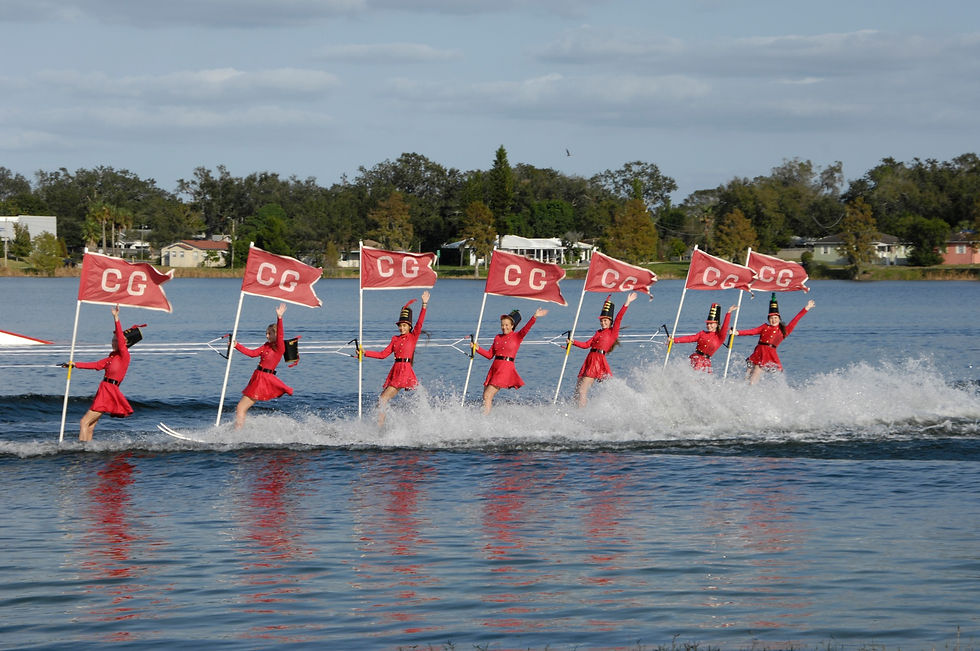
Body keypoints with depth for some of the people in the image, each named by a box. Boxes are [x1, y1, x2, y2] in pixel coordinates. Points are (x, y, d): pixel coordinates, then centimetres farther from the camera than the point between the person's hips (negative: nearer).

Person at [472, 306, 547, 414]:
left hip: (506, 368, -6)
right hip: (494, 367, 6)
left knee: (487, 396, -13)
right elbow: (490, 355, 18)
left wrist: (534, 317, -31)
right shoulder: (498, 338, 17)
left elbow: (526, 328, -17)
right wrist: (477, 349, 7)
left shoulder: (517, 337, 1)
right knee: (485, 396, 6)